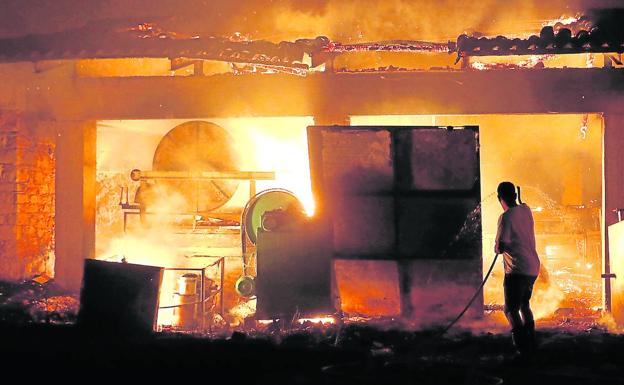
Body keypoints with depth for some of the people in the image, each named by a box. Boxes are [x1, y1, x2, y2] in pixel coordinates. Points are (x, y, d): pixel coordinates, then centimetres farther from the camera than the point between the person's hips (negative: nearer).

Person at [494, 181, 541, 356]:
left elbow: (500, 246, -19)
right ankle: (531, 344, 27)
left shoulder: (506, 217, -15)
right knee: (524, 305, 23)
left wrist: (497, 248, 2)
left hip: (517, 271, -8)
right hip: (533, 268, 8)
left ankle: (522, 347, -15)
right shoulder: (525, 210, 8)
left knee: (511, 310, -4)